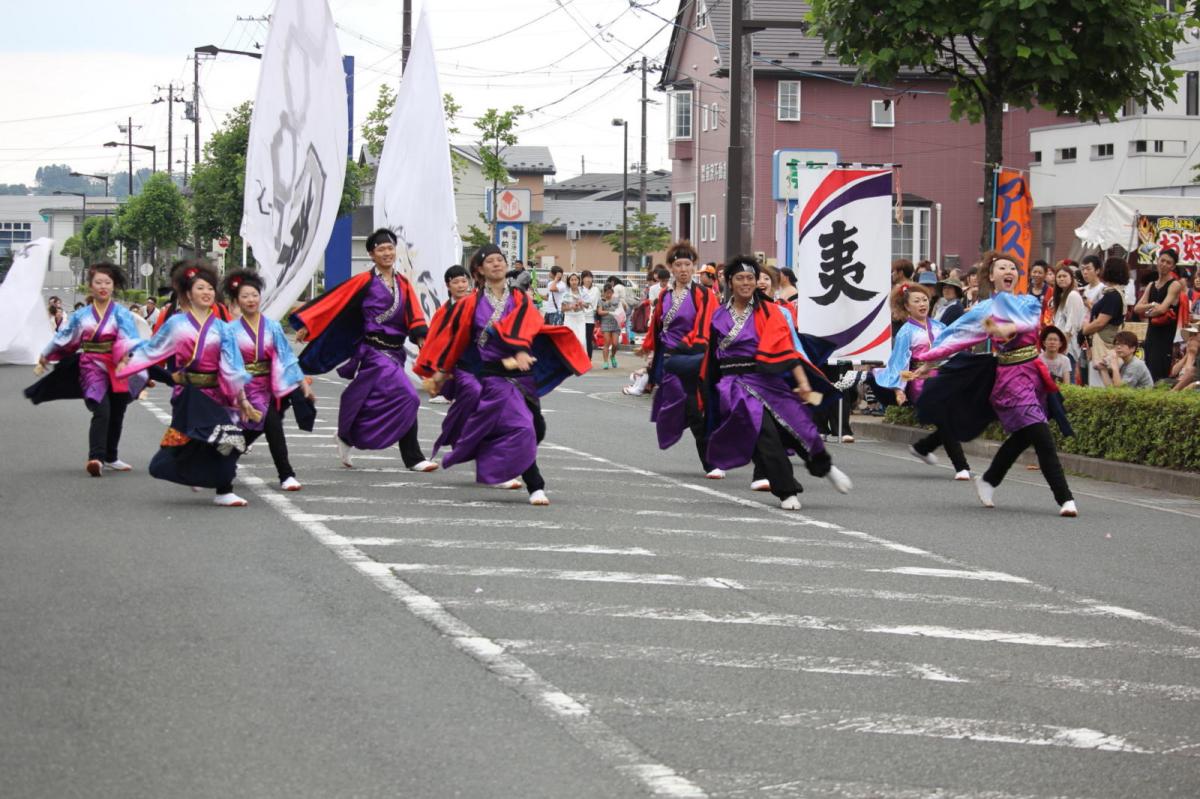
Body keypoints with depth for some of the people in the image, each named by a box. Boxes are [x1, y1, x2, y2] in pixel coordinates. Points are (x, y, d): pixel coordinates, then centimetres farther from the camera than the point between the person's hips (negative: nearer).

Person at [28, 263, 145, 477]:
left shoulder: (121, 313, -1)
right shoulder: (82, 315, 6)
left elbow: (129, 338, -15)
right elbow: (62, 337, 18)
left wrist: (128, 355, -36)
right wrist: (45, 356, 28)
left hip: (118, 369, 1)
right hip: (93, 368, -1)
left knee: (116, 414, 13)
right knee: (101, 412, -21)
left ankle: (110, 458, 30)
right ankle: (96, 457, -31)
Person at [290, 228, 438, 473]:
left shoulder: (402, 284, 12)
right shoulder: (365, 281, -4)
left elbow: (414, 316, 5)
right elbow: (332, 302, -3)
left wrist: (420, 336, -14)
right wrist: (307, 324, -5)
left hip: (395, 351, 7)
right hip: (374, 352, -7)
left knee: (374, 404, 9)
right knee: (406, 398, -17)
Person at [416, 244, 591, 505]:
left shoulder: (521, 301, 7)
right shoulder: (471, 304, 1)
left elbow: (523, 327, -13)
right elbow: (452, 337, 8)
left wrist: (521, 351, -33)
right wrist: (440, 371, 11)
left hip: (522, 373, 4)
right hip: (494, 375, -4)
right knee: (520, 428, -18)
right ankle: (535, 487, -18)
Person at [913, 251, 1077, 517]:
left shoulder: (1029, 302, 12)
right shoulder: (985, 309, 5)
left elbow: (1030, 321, -11)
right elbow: (954, 336, 5)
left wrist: (1007, 328, -31)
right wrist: (928, 362, 2)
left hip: (1033, 372, 5)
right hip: (1010, 376, -5)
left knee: (1022, 437, 10)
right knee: (1043, 439, -13)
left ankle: (988, 481, 31)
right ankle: (1064, 499, -15)